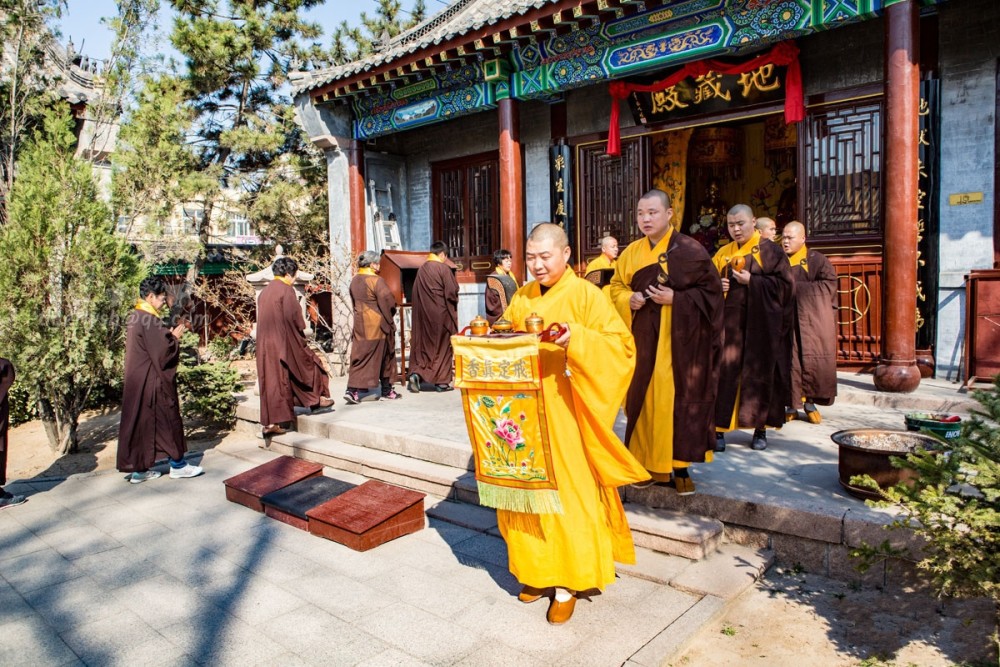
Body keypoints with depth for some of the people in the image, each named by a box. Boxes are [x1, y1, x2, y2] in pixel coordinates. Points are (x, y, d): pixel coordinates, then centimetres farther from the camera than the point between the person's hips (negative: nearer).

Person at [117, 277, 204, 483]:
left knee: (137, 421, 12)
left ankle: (138, 469, 18)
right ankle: (177, 465, 13)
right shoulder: (150, 320, -20)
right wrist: (175, 336, -5)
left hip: (136, 381, 9)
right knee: (167, 420, 2)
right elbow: (163, 352, -21)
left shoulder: (135, 317, 10)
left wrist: (170, 334, 11)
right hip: (152, 382, -9)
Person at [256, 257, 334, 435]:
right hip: (284, 342, -8)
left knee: (271, 380, 7)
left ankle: (270, 422, 6)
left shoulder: (264, 291, 12)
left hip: (265, 344, 8)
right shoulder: (286, 290, -11)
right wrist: (302, 331, 1)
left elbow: (264, 320, 17)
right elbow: (293, 318, -16)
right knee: (309, 363, 13)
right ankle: (316, 399, 24)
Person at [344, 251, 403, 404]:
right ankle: (387, 391, 16)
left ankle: (352, 390, -6)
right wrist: (390, 316, -1)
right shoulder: (376, 281, -15)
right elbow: (388, 300, -18)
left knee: (360, 357, 6)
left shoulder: (354, 281, 7)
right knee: (384, 357, 8)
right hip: (377, 324, -6)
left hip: (360, 324, 6)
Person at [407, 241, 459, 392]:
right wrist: (453, 302, 8)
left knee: (423, 344, 13)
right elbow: (452, 292, -12)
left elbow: (416, 293, 9)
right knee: (442, 346, 5)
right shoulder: (443, 268, -11)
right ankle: (441, 381, 10)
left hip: (422, 313, 5)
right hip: (441, 313, -5)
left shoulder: (421, 269, 5)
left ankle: (416, 373, -4)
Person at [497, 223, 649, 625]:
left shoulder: (586, 295, -6)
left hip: (564, 414, -5)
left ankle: (567, 583, 17)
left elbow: (620, 343, -15)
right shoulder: (522, 297, 11)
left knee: (568, 493, 2)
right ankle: (538, 570, 28)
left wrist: (575, 338, -30)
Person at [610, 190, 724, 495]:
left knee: (678, 398, -2)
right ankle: (651, 464, 19)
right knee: (645, 398, 6)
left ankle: (680, 467, 10)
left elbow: (711, 290, -5)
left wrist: (675, 298, -17)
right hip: (644, 339, 4)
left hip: (679, 339, -4)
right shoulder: (632, 252, 8)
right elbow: (617, 286, 15)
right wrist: (630, 299, -6)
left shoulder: (689, 249, -5)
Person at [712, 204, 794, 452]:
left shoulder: (769, 250, 1)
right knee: (726, 373, -2)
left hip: (760, 324, -2)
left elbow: (783, 283, -5)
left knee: (760, 373, 3)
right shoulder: (723, 253, 11)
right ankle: (720, 429, 2)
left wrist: (752, 280, -14)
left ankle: (760, 429, 15)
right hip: (730, 323, 2)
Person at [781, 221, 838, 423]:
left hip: (813, 320, -1)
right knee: (790, 362, -2)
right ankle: (792, 405, 7)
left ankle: (810, 403, 14)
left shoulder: (816, 260, 2)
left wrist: (796, 287, -14)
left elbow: (829, 283, -10)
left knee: (812, 361, 0)